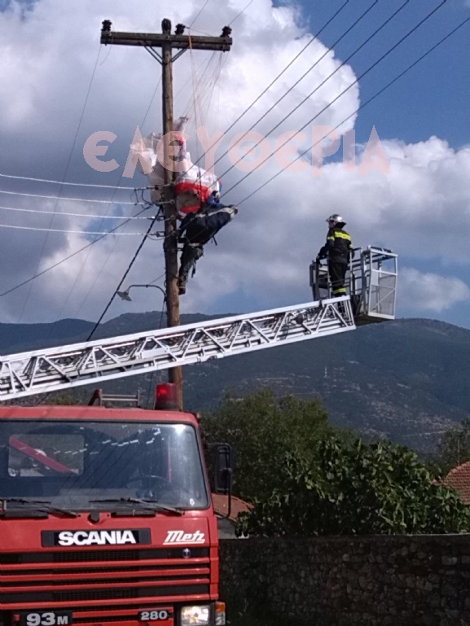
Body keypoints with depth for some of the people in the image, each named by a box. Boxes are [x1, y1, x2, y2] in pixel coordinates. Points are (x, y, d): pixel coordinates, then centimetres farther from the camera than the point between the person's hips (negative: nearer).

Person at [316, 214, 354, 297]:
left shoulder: (333, 231, 3)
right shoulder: (346, 234, 23)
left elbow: (329, 244, -14)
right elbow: (351, 252, 17)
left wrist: (320, 255, -8)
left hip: (335, 260, -7)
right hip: (344, 261, 7)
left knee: (336, 282, -14)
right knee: (341, 283, 10)